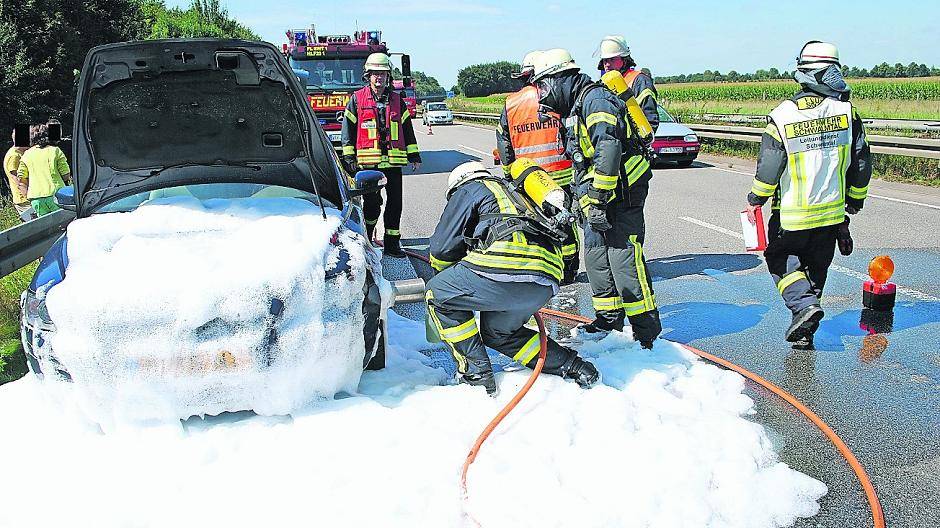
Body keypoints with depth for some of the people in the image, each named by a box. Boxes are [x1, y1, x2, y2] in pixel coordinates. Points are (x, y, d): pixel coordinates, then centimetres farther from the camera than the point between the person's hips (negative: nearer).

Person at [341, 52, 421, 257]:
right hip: (368, 162, -3)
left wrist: (414, 156, 12)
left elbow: (407, 129, 16)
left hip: (393, 161, 3)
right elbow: (348, 128, 4)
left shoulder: (397, 100, 12)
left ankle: (392, 243, 11)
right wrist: (349, 157, -2)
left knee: (395, 202, 2)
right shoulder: (357, 99, 4)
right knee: (372, 203, 1)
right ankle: (365, 238, 21)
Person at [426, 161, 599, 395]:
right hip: (545, 284, 8)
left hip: (508, 265, -8)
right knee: (498, 333, 29)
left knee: (439, 293, 12)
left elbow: (443, 246, 13)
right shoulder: (513, 192, 40)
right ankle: (571, 365, 21)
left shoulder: (469, 190, 18)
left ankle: (475, 372, 7)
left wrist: (443, 275, 35)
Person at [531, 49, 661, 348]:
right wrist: (583, 198, 23)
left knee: (623, 260, -11)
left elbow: (608, 150, -27)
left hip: (621, 192, -10)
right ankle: (609, 319, 24)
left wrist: (598, 199, -26)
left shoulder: (596, 99, -14)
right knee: (595, 257, 12)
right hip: (596, 199, 10)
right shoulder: (575, 108, 19)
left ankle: (647, 331, -5)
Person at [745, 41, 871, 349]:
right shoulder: (847, 112, -5)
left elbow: (768, 168, -11)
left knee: (780, 258, 15)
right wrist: (855, 199, 18)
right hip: (833, 213, 4)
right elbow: (861, 162, 2)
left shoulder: (782, 116, -14)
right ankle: (804, 334, 23)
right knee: (816, 267, 17)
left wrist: (755, 201, 4)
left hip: (791, 215, -3)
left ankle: (804, 305, -9)